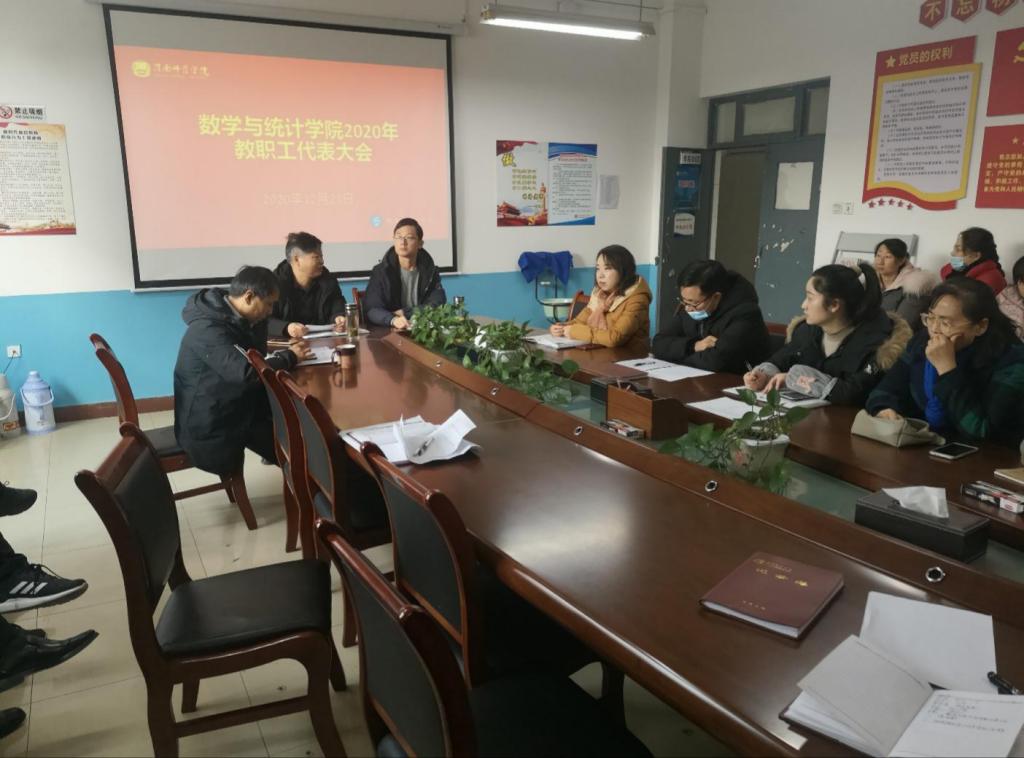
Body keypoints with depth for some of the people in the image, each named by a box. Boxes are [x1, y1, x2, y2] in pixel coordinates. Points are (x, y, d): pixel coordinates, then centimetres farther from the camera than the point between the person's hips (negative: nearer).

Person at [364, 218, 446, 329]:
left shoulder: (430, 270, 6)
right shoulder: (381, 271, -1)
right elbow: (372, 310, -12)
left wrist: (405, 313, -12)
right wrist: (393, 320, -32)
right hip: (389, 331, -1)